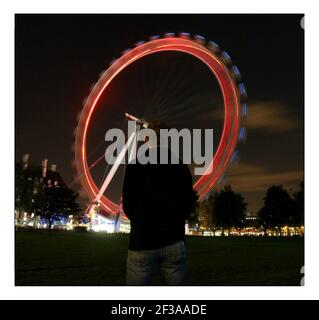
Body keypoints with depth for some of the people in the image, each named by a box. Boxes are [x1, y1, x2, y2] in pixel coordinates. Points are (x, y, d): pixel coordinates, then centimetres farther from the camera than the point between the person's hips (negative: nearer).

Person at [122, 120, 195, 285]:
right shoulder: (181, 167, 4)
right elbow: (189, 204, 7)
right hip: (174, 241, 2)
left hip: (142, 241, -2)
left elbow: (127, 206, 0)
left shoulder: (135, 165, -2)